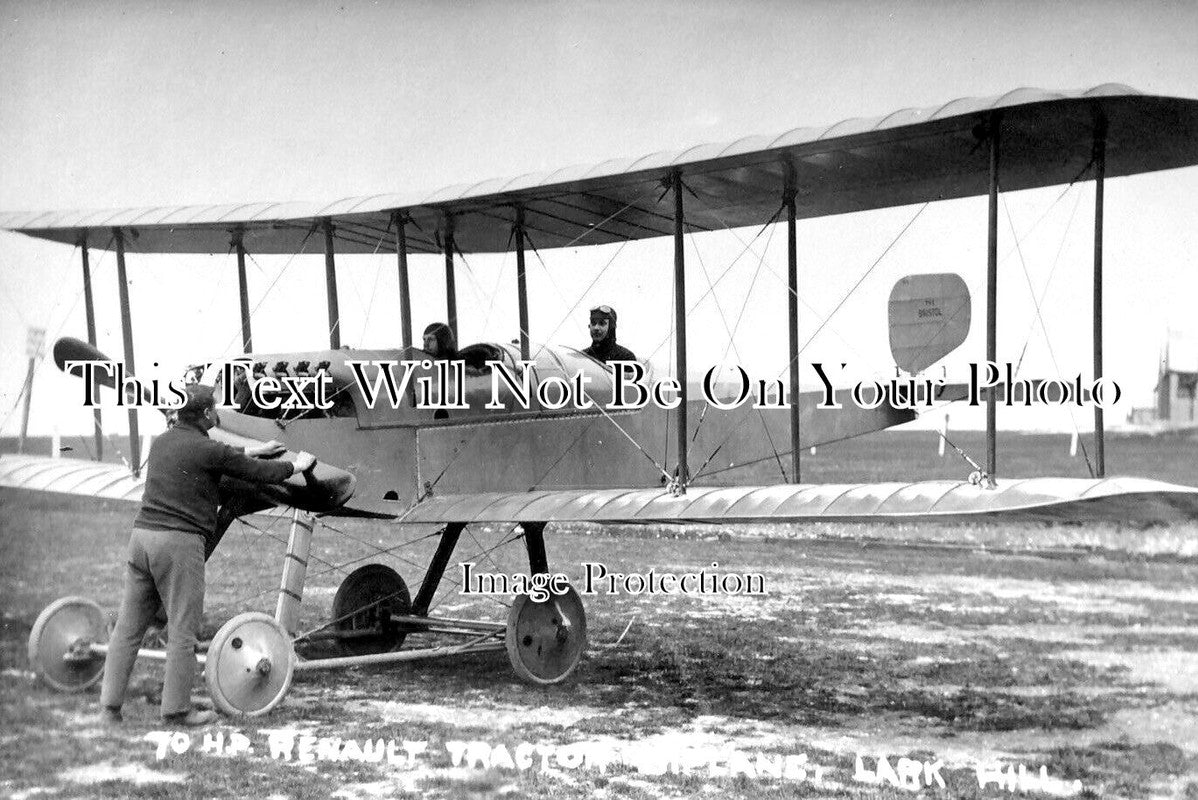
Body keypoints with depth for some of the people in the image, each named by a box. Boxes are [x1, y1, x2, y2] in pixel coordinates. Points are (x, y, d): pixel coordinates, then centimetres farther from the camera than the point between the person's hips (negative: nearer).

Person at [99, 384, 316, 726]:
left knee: (128, 626, 10)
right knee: (183, 630, 0)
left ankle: (110, 705, 12)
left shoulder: (163, 441, 15)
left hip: (142, 532, 8)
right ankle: (176, 709, 5)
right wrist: (297, 465, 21)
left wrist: (253, 451, 42)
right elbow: (259, 473, 3)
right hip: (180, 541, -8)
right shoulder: (207, 449, -7)